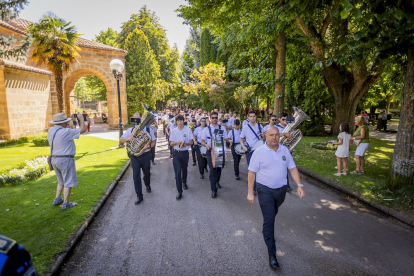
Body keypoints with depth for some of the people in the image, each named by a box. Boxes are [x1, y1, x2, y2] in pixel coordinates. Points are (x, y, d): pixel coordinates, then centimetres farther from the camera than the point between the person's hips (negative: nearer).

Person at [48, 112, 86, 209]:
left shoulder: (51, 130, 4)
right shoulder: (66, 132, -20)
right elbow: (83, 130, -14)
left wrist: (67, 126, 18)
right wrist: (81, 119, -1)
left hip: (55, 160, 8)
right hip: (66, 160, -8)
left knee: (61, 181, 25)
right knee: (69, 182, 4)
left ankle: (57, 199, 28)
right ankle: (65, 203, 9)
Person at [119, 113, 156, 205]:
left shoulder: (148, 129, -2)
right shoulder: (130, 130, 2)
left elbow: (154, 141, 1)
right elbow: (120, 139, 3)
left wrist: (149, 146, -21)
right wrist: (128, 139, -18)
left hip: (145, 155, 0)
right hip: (134, 156, 1)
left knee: (147, 173, 17)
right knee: (136, 176, -3)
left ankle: (147, 185, 49)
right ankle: (139, 196, 6)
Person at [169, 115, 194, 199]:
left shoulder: (188, 130, -2)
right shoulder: (173, 131, 0)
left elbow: (191, 142, 1)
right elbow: (171, 143, 4)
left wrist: (186, 143, -20)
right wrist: (176, 142, -17)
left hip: (185, 152, 1)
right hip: (176, 153, -1)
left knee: (184, 169, 19)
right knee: (177, 171, -7)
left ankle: (184, 182, 48)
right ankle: (179, 192, -3)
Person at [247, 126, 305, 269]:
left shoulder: (285, 150, -1)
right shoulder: (259, 152, -13)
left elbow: (292, 168, 2)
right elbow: (252, 173, -11)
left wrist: (299, 185, -10)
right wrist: (250, 193, -12)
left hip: (281, 189, 4)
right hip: (265, 190, -4)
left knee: (272, 215, 25)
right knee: (269, 219, -5)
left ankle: (267, 231, 55)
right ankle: (271, 253, 7)